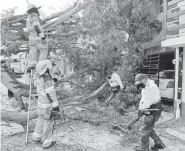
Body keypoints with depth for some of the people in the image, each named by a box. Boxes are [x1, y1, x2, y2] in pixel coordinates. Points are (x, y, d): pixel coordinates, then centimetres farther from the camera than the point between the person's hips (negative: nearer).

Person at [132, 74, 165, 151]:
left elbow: (147, 102, -25)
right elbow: (143, 98, 10)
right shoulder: (147, 86, 7)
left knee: (145, 130, 4)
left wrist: (141, 109, -10)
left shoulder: (151, 87, -27)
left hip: (153, 113, -10)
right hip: (150, 112, 10)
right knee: (149, 129, 21)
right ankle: (159, 143, 34)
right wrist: (140, 107, -3)